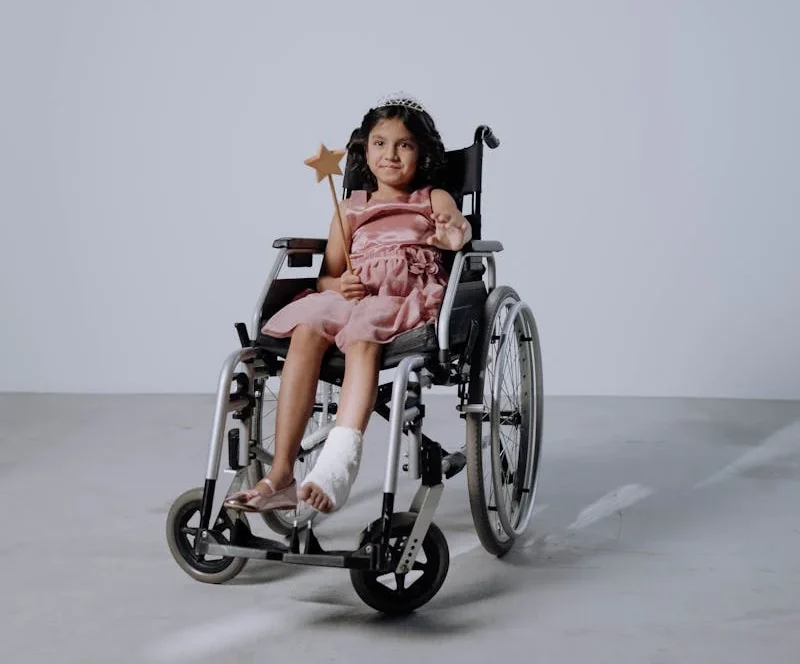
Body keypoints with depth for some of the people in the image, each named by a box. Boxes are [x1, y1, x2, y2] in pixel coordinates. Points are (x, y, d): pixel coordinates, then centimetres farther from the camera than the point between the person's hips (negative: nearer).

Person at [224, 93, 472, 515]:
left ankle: (339, 464, -52)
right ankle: (281, 474, -36)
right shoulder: (351, 208, 24)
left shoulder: (434, 199, 17)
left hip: (410, 300, -3)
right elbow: (326, 276, 18)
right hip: (351, 298, 3)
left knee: (362, 334, -37)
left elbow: (459, 228, -6)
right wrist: (338, 285, -7)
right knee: (306, 329, -30)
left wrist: (455, 235, -32)